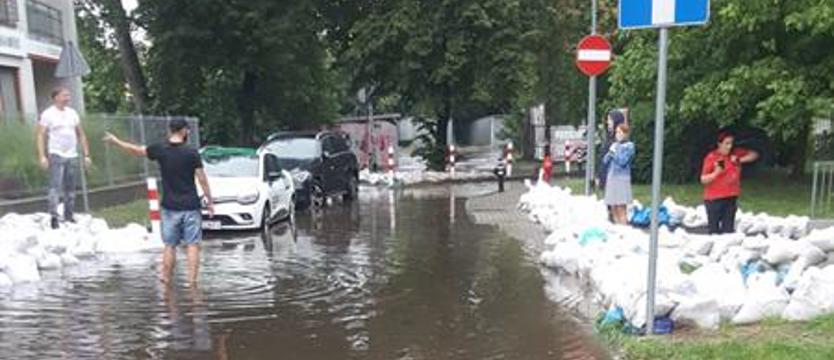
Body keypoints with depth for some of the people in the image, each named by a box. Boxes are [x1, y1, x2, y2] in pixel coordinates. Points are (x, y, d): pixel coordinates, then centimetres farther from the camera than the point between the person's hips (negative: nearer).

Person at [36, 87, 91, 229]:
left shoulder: (72, 113, 12)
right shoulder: (47, 114, -2)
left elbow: (81, 135, 15)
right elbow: (41, 136, -6)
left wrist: (86, 155, 9)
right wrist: (42, 156, -16)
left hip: (72, 156, 5)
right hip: (56, 156, -5)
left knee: (70, 188, 7)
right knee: (55, 186, -13)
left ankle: (69, 216, 14)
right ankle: (54, 216, -14)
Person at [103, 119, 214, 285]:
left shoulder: (160, 150, -2)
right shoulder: (192, 153, -8)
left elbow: (136, 150, 12)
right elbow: (202, 179, -7)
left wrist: (115, 141, 29)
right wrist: (210, 201, 1)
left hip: (170, 207, 2)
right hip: (190, 206, -2)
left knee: (170, 245, 12)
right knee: (192, 245, 2)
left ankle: (166, 279, 21)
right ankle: (192, 281, 1)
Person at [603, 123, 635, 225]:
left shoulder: (629, 146, -2)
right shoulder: (614, 145, 15)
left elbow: (622, 162, -13)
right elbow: (605, 162, 12)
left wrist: (614, 152, -5)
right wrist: (610, 152, -4)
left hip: (622, 179, -6)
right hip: (611, 179, 6)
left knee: (621, 208, -9)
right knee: (613, 208, 7)